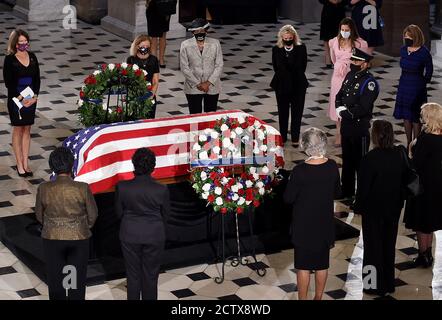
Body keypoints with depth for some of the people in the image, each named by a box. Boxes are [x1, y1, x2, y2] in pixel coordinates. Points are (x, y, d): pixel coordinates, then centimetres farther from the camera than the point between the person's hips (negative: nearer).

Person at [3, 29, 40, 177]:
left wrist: (35, 96, -7)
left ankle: (26, 163, 14)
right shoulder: (10, 59, -10)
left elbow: (37, 78, 5)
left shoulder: (32, 57, 3)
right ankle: (20, 164, 11)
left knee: (27, 129, 9)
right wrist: (21, 98, -17)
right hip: (16, 99, -4)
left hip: (31, 98, 4)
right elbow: (8, 83, -12)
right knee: (18, 129, 5)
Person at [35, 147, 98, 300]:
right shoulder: (83, 188, -19)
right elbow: (92, 215, -7)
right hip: (79, 238, -1)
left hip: (52, 238, 1)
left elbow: (40, 215, -1)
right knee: (77, 277, 17)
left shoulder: (43, 189, -16)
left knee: (55, 277, 18)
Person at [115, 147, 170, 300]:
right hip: (154, 236, -1)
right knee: (150, 276, 13)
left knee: (133, 275, 15)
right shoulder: (161, 190, -18)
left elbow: (119, 212, -3)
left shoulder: (122, 187, -17)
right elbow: (165, 214, -2)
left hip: (130, 235, 1)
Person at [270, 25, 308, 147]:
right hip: (282, 86, 1)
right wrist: (284, 77, 0)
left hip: (298, 86, -1)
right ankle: (282, 137, 24)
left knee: (297, 112, 5)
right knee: (283, 112, 11)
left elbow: (302, 66, 0)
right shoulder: (276, 50, -6)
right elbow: (276, 67, 1)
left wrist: (297, 78, -1)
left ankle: (295, 138, 15)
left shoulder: (301, 48, -7)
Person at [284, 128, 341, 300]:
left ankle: (302, 298, 19)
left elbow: (288, 198, -13)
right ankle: (318, 297, 31)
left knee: (303, 266, 9)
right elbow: (337, 193, 3)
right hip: (325, 223, 4)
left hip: (304, 225, -4)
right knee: (322, 263, 18)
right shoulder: (332, 167, -11)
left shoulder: (300, 171, -23)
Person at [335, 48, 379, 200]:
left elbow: (363, 108, -26)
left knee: (360, 161, 3)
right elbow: (339, 95, 12)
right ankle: (347, 190, 33)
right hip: (346, 125, 8)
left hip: (360, 126, -8)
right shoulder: (350, 76, 6)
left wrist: (346, 112, -17)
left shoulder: (369, 83, -19)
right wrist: (339, 108, -7)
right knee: (347, 159, 19)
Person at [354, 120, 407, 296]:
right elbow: (405, 180, 1)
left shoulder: (369, 159, -26)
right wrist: (399, 200, 13)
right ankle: (389, 283, 32)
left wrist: (359, 207, -4)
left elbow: (363, 187, -18)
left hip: (373, 209, -5)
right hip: (394, 208, 5)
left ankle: (377, 286, 21)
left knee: (374, 247, 12)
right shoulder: (400, 154, -10)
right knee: (389, 245, 20)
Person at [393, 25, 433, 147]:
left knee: (415, 118, 0)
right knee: (406, 116, 11)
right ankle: (408, 144, 23)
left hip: (417, 88, -6)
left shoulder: (424, 53, -14)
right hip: (404, 86, 6)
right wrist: (406, 80, 15)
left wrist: (421, 84, 3)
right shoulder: (403, 50, 3)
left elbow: (429, 72, -3)